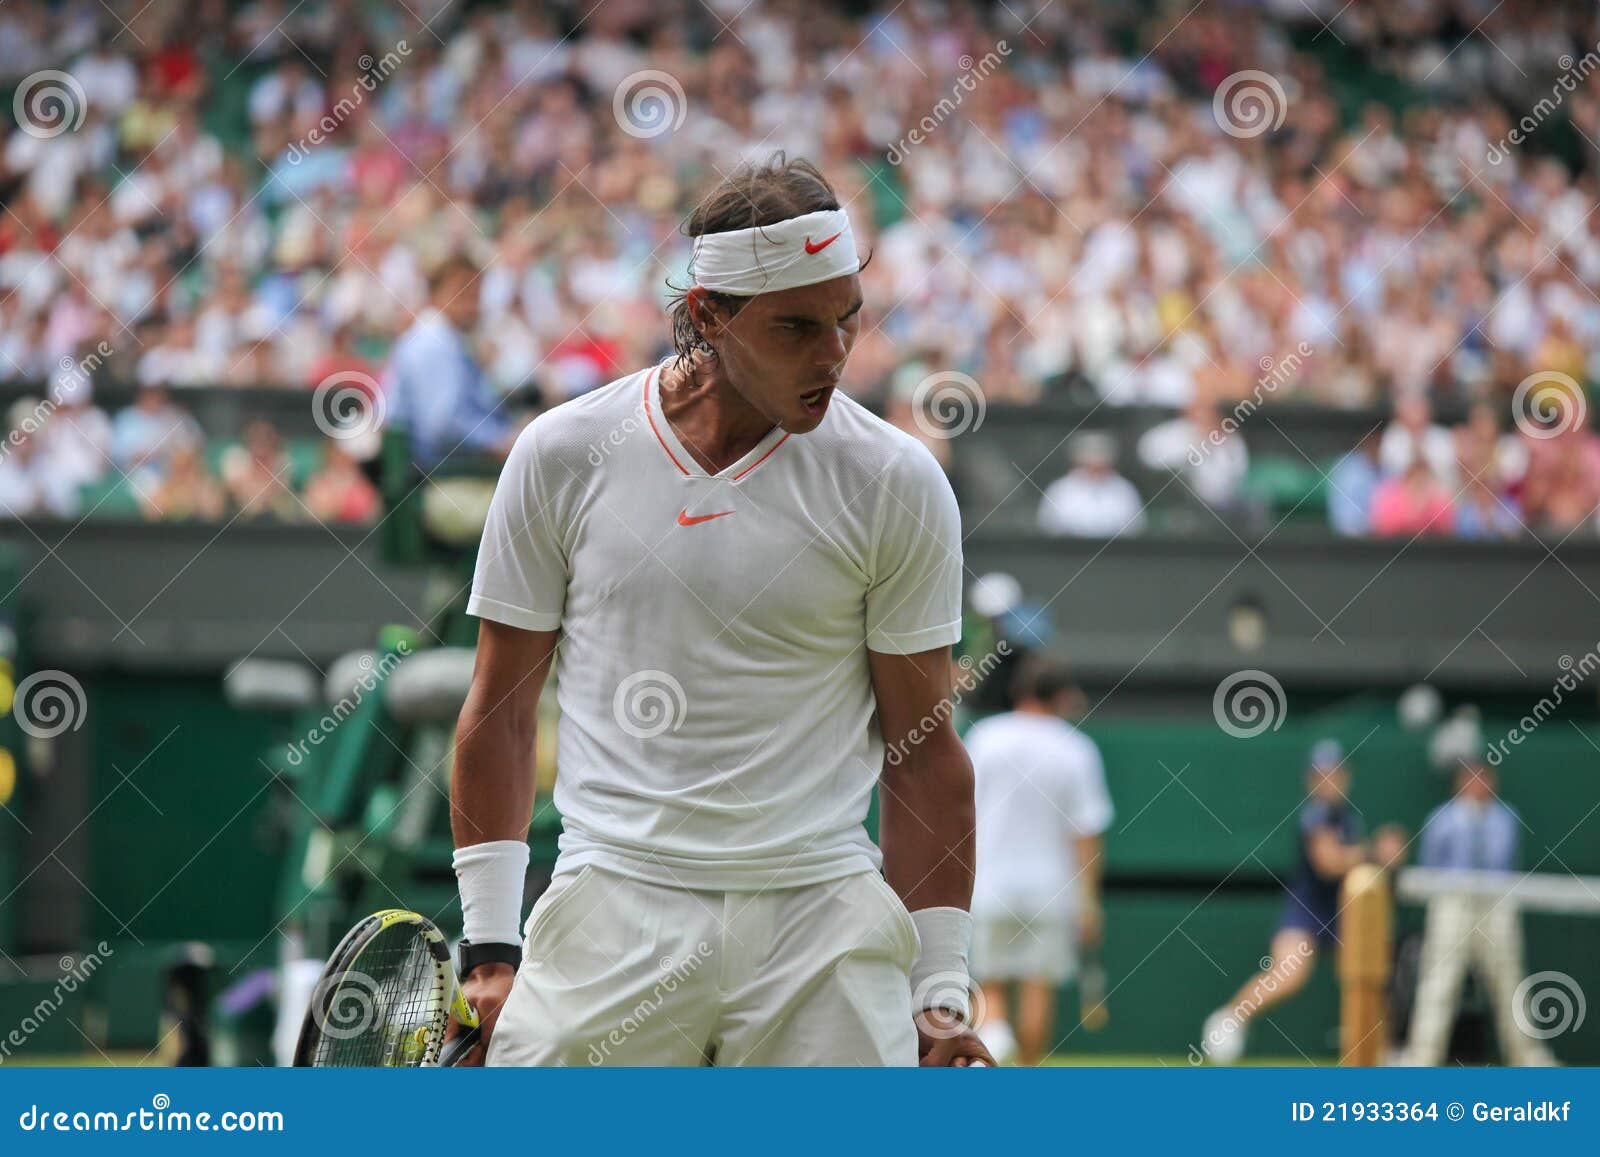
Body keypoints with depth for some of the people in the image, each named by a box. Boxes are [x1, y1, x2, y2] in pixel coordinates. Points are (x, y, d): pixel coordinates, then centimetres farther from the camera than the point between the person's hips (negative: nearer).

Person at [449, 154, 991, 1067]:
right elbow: (501, 711, 9)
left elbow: (925, 749, 6)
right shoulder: (564, 455, 3)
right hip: (613, 915, 0)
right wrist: (491, 951, 3)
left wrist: (941, 993, 2)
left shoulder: (896, 484, 1)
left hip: (825, 922, 0)